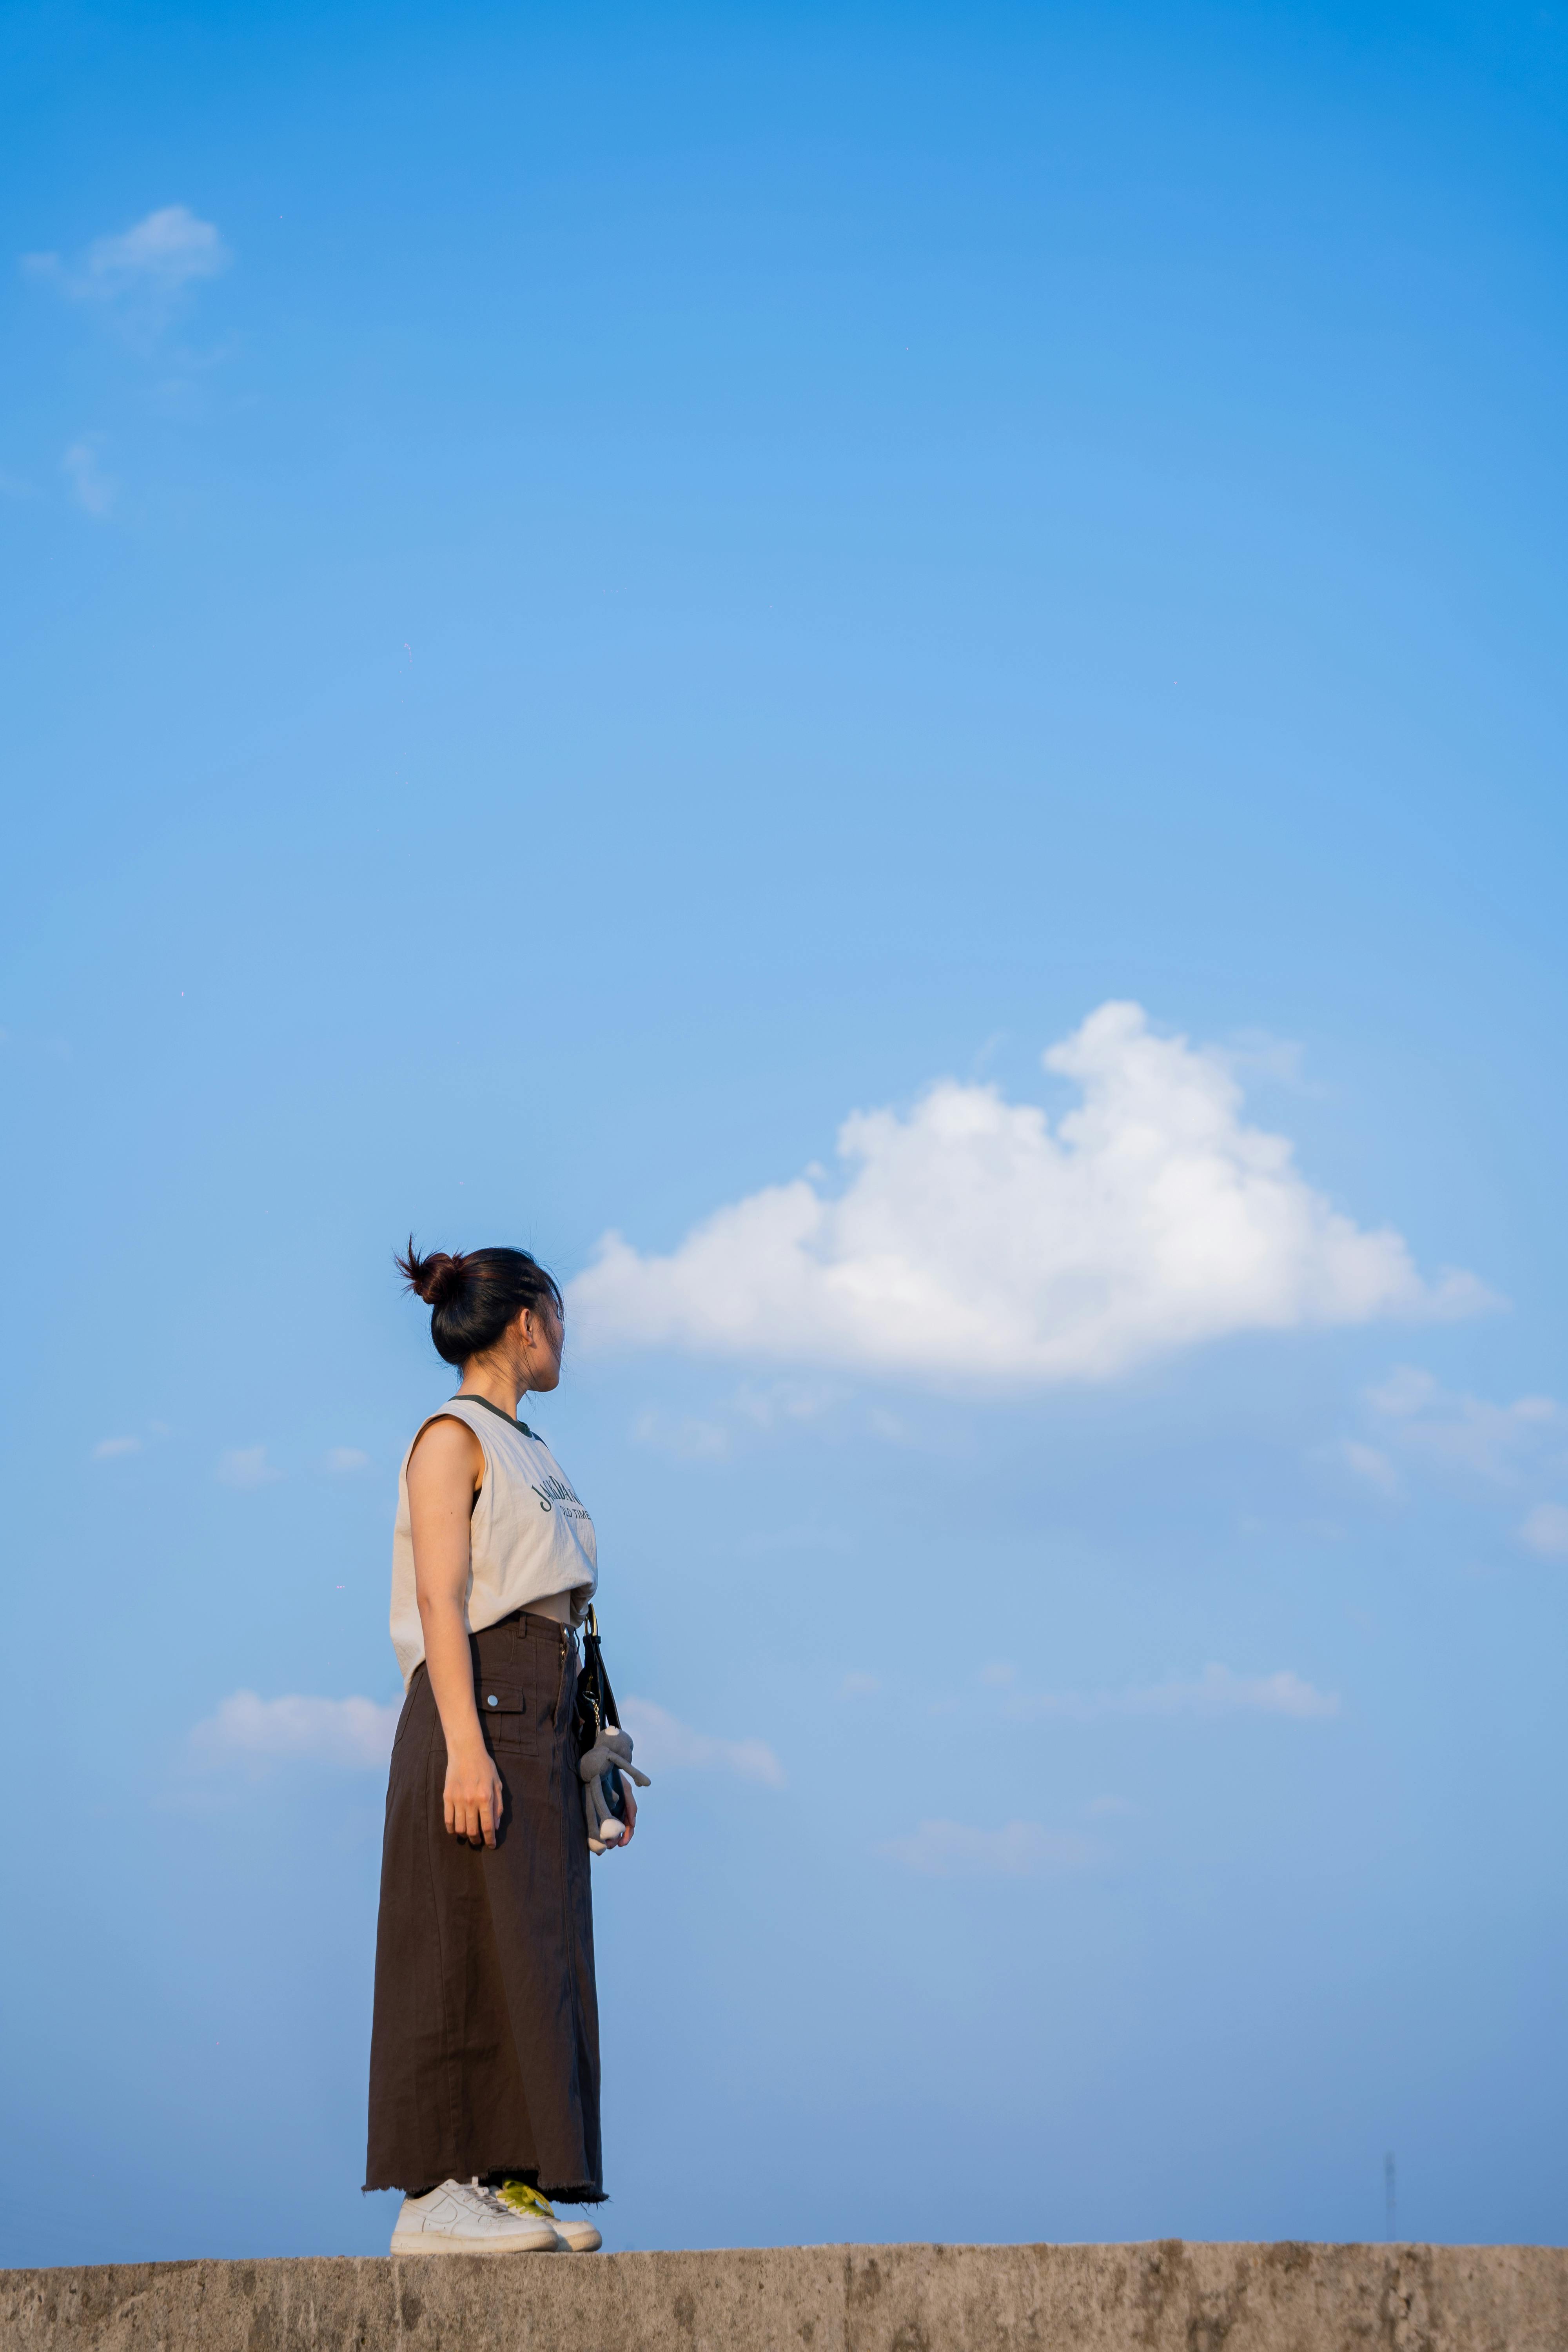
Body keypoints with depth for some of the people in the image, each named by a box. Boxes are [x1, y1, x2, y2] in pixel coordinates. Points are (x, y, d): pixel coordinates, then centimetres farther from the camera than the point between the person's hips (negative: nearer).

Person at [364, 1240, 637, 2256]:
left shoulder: (529, 1450, 21)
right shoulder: (452, 1439, -5)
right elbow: (441, 1601, -14)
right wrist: (465, 1747, -23)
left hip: (544, 1721, 9)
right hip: (478, 1710, -9)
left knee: (536, 1959, 6)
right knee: (468, 1954, -9)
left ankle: (511, 2185, 7)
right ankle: (435, 2193, -7)